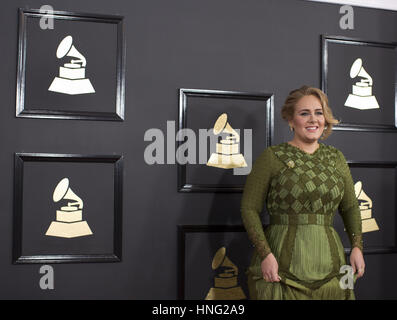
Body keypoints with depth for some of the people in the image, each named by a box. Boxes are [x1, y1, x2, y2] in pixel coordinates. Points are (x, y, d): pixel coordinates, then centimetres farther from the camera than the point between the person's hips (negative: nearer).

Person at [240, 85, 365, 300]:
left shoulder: (336, 158, 11)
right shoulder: (272, 157, -3)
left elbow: (350, 208, 17)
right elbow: (249, 208, -5)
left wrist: (357, 247, 4)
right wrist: (265, 254, -14)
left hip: (328, 263, 4)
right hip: (283, 262, -4)